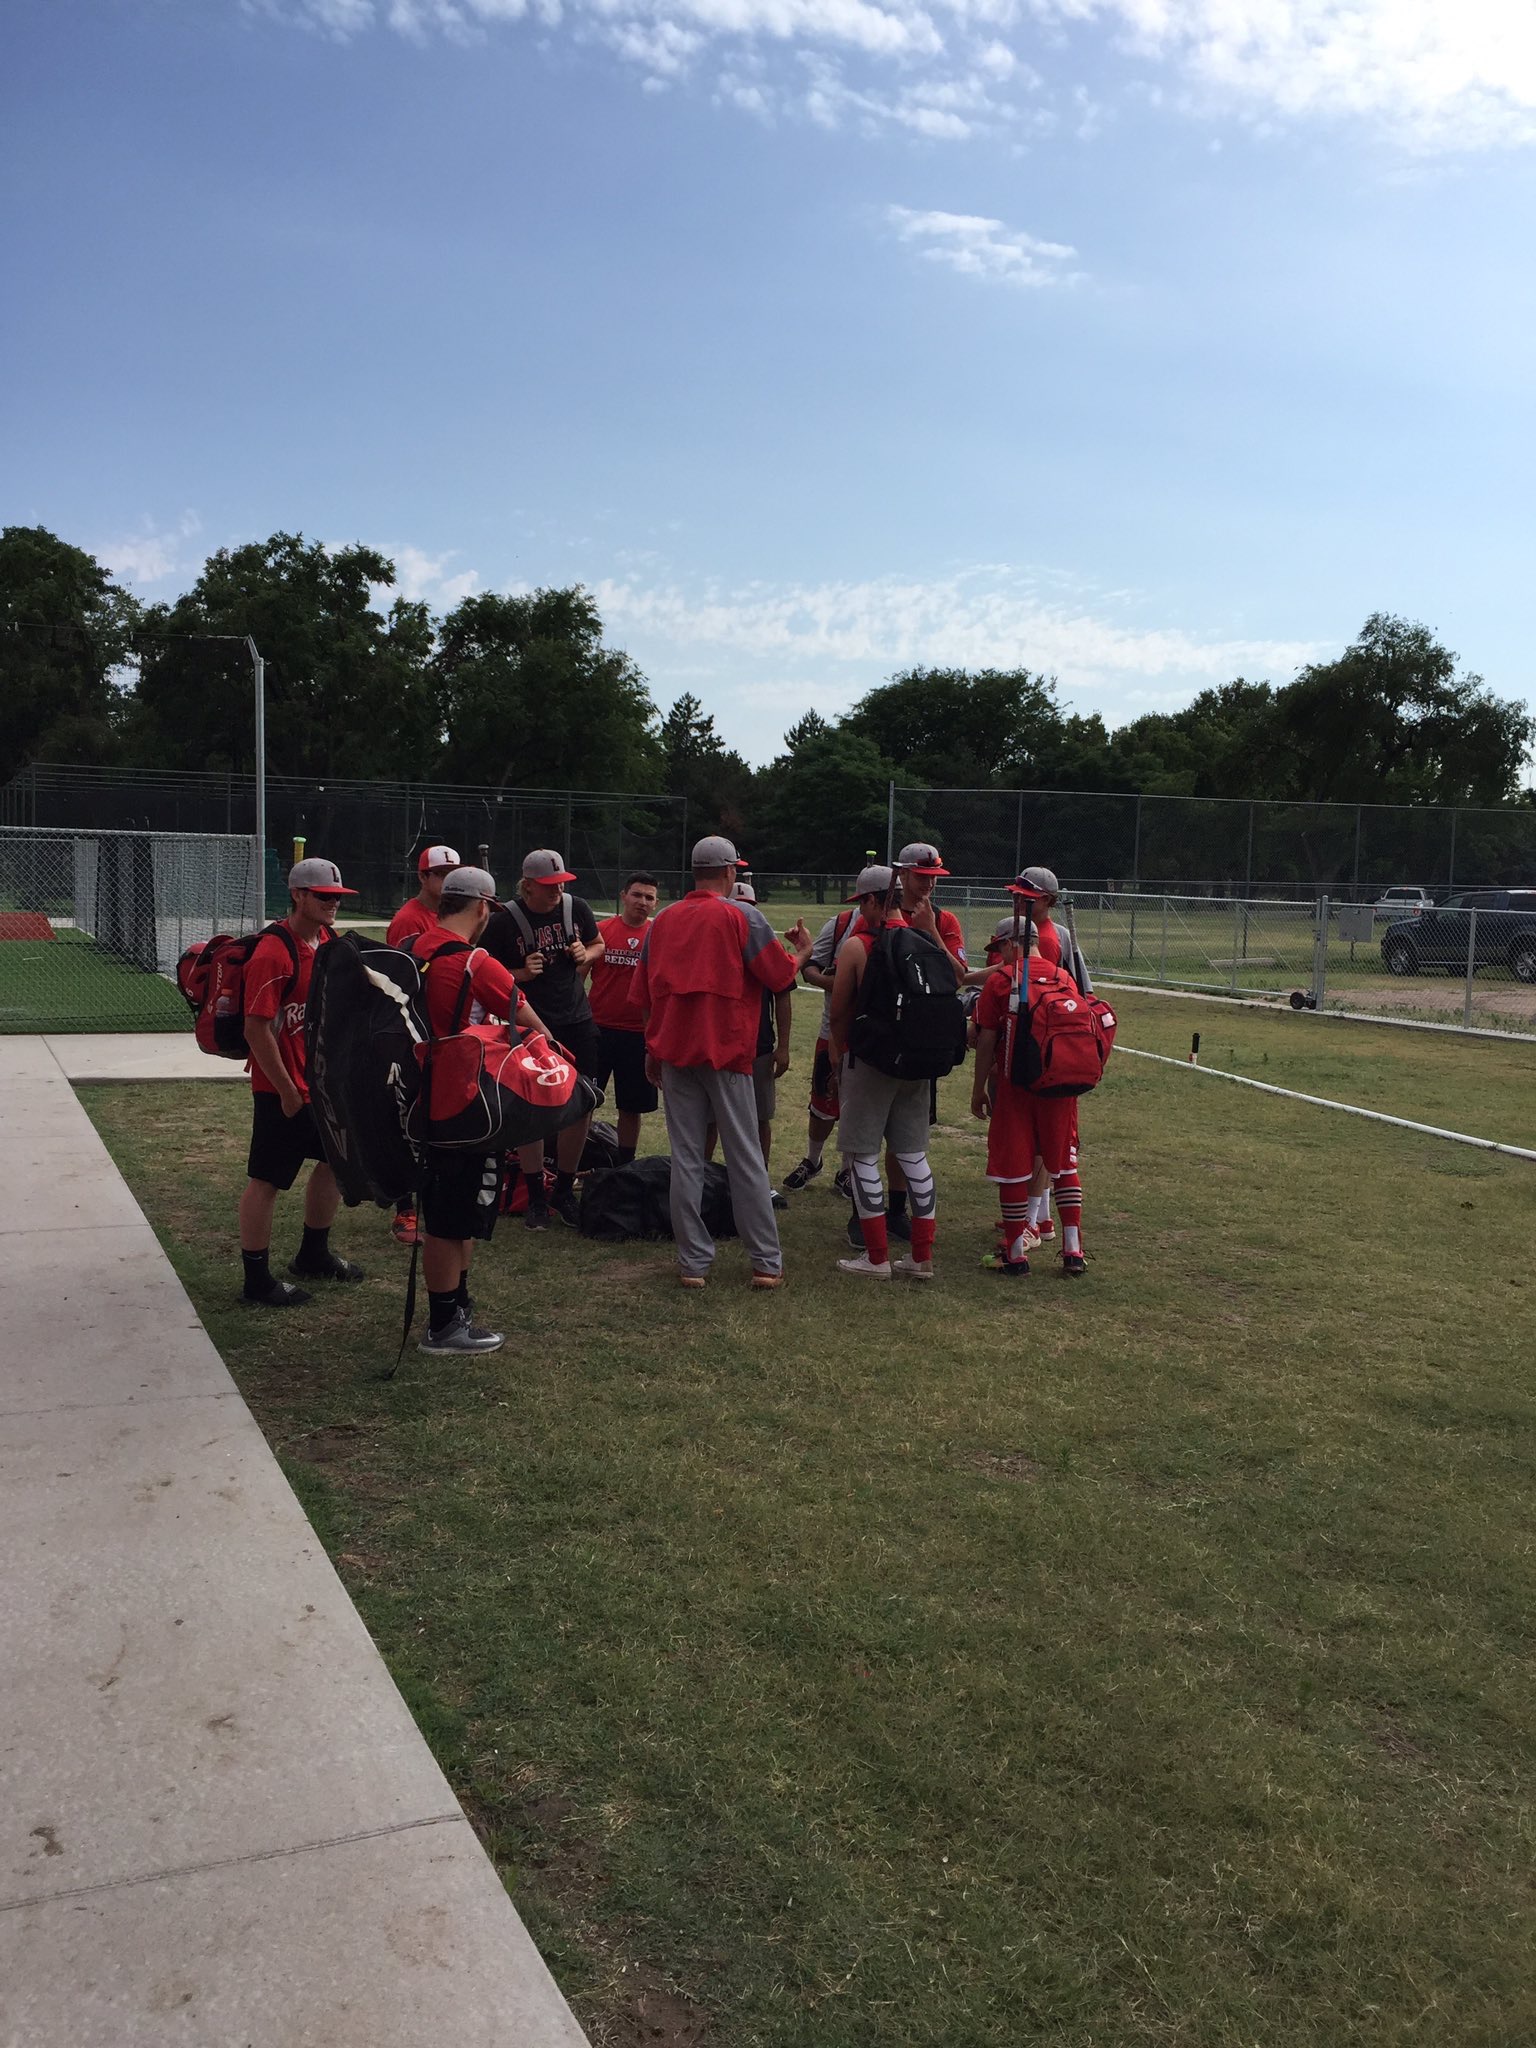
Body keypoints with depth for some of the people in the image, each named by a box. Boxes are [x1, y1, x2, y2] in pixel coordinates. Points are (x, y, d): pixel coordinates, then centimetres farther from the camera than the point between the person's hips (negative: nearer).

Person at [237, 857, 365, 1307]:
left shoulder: (330, 941, 7)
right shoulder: (273, 953, -20)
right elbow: (256, 1028, -22)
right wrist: (287, 1090, -18)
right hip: (283, 1090, -9)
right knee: (267, 1180, 0)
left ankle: (313, 1254, 37)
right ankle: (257, 1279, 11)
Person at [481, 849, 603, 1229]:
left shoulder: (576, 908, 1)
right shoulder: (504, 920, -11)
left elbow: (598, 944, 18)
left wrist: (585, 954, -4)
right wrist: (522, 974, -21)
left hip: (577, 1021, 4)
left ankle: (564, 1191, 22)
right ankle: (535, 1198, 14)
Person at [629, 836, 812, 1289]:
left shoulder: (663, 920, 8)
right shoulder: (743, 916, -6)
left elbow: (642, 995, 11)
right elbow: (780, 977, -5)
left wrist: (653, 1049, 21)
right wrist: (803, 952, 16)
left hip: (673, 1051, 4)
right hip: (726, 1049, -4)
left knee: (686, 1159, 7)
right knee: (745, 1159, 3)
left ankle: (693, 1262, 8)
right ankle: (766, 1262, 8)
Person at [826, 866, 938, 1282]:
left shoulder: (857, 944, -10)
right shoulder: (923, 941, 4)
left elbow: (839, 1011, -4)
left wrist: (840, 1052, 12)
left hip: (869, 1059, -5)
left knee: (862, 1155, 4)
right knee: (912, 1154, 12)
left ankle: (877, 1258, 5)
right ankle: (922, 1257, 14)